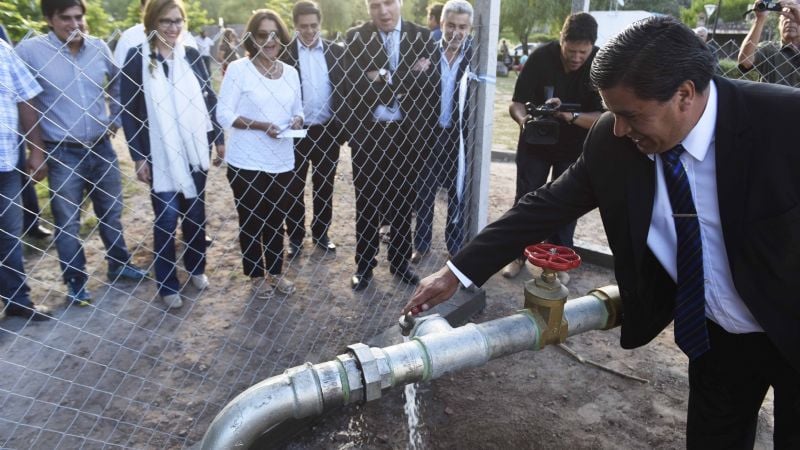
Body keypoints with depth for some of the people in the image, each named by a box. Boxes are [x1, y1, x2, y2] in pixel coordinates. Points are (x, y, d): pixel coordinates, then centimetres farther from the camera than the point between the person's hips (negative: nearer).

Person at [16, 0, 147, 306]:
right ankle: (76, 281, 24)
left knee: (111, 213, 17)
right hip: (62, 154, -4)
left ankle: (119, 265, 35)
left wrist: (115, 120, 13)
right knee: (68, 223, 7)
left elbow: (118, 85, 18)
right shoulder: (30, 50, -12)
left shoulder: (100, 48, 1)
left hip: (101, 147, 4)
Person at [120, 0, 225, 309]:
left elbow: (209, 99, 11)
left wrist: (218, 138, 7)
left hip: (194, 150, 4)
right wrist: (138, 156, -10)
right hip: (160, 154, -3)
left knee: (195, 212, 14)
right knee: (165, 219, 1)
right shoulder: (137, 58, -5)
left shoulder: (192, 56, 5)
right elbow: (128, 110, -6)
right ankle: (167, 285, 15)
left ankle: (196, 268, 32)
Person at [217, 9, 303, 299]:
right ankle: (256, 276, 27)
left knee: (276, 220, 14)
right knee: (251, 221, 9)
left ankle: (275, 272, 32)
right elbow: (224, 114, -10)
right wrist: (261, 126, -21)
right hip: (246, 163, -4)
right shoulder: (238, 69, -7)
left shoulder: (291, 72, 7)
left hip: (281, 162, 4)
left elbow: (297, 110, 16)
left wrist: (297, 120, -8)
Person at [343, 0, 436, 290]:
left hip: (405, 132, 1)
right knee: (366, 202, 9)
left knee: (402, 200, 12)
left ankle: (400, 262, 28)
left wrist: (381, 78, -16)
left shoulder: (420, 37, 1)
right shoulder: (355, 37, -2)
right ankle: (364, 266, 23)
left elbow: (425, 85, -7)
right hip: (367, 133, -1)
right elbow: (352, 85, -14)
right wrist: (405, 77, -19)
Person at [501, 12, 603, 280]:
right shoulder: (541, 57, -20)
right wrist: (524, 119, -41)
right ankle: (518, 253, 22)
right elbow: (516, 103, -18)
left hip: (574, 145, 0)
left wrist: (571, 116, -41)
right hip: (535, 140, 0)